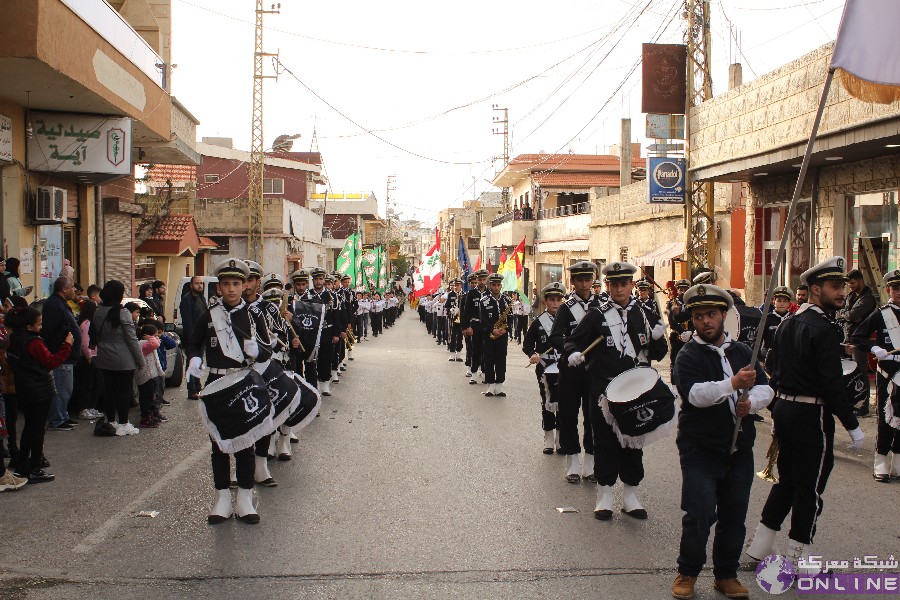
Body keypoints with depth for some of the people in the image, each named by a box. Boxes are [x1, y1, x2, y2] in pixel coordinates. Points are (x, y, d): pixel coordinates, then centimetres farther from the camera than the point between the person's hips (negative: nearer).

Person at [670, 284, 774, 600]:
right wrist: (733, 383, -35)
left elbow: (766, 388, 5)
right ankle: (687, 573, 12)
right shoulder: (687, 357, -6)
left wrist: (751, 402, -17)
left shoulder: (743, 351, 10)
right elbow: (696, 394, -23)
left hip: (740, 448, 5)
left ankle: (726, 574, 25)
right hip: (700, 448, -5)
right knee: (700, 514, -8)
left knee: (735, 514, 9)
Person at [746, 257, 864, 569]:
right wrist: (852, 425, -15)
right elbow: (832, 384, -21)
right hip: (811, 415, -8)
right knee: (810, 488, 3)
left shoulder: (788, 324, 9)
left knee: (786, 481, 18)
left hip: (784, 410, 8)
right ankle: (800, 560, 12)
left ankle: (760, 546, 22)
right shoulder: (824, 330, -17)